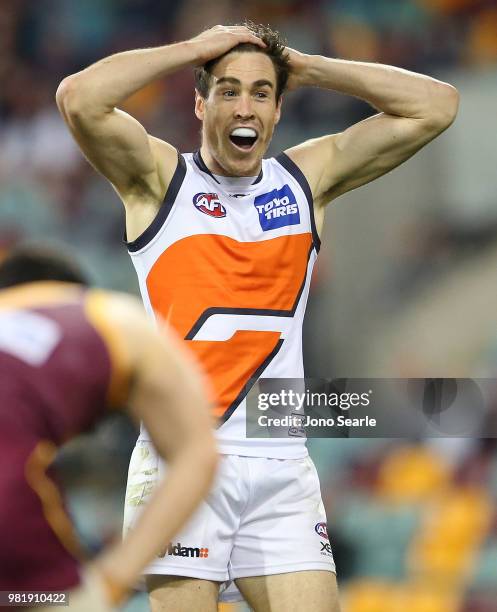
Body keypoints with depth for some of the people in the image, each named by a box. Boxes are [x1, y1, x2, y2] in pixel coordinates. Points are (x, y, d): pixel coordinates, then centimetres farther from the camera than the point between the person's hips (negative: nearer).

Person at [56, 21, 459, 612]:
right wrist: (194, 50, -5)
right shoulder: (160, 179, 3)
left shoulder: (307, 178, 13)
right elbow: (79, 98, -15)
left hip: (281, 468, 3)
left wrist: (305, 68, 7)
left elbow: (435, 105, 10)